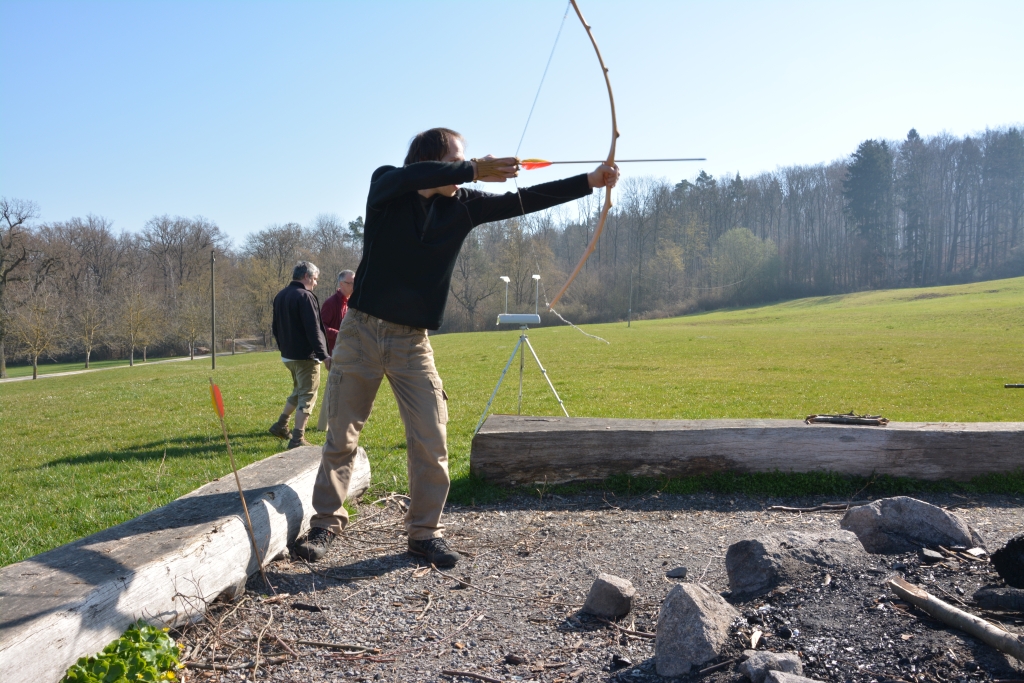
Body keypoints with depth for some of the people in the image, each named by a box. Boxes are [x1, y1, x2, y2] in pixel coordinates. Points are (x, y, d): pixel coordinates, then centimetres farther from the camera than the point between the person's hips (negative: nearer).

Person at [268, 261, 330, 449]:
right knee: (307, 396, -3)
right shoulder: (305, 296, -16)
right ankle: (297, 439, -5)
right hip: (306, 356, -9)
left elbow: (276, 327, 19)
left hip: (288, 355, 9)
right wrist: (324, 355, -22)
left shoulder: (280, 296, 12)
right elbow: (313, 330, -22)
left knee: (298, 391, 25)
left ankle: (281, 425, 27)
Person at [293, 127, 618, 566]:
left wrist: (589, 181, -3)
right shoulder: (386, 185, -3)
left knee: (431, 441, -3)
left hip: (412, 341, 3)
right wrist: (474, 171, -33)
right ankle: (326, 523, 22)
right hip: (362, 332, -2)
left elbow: (523, 201, 2)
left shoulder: (462, 205, 4)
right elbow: (413, 176, -27)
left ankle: (424, 531, 13)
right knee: (341, 436, 5)